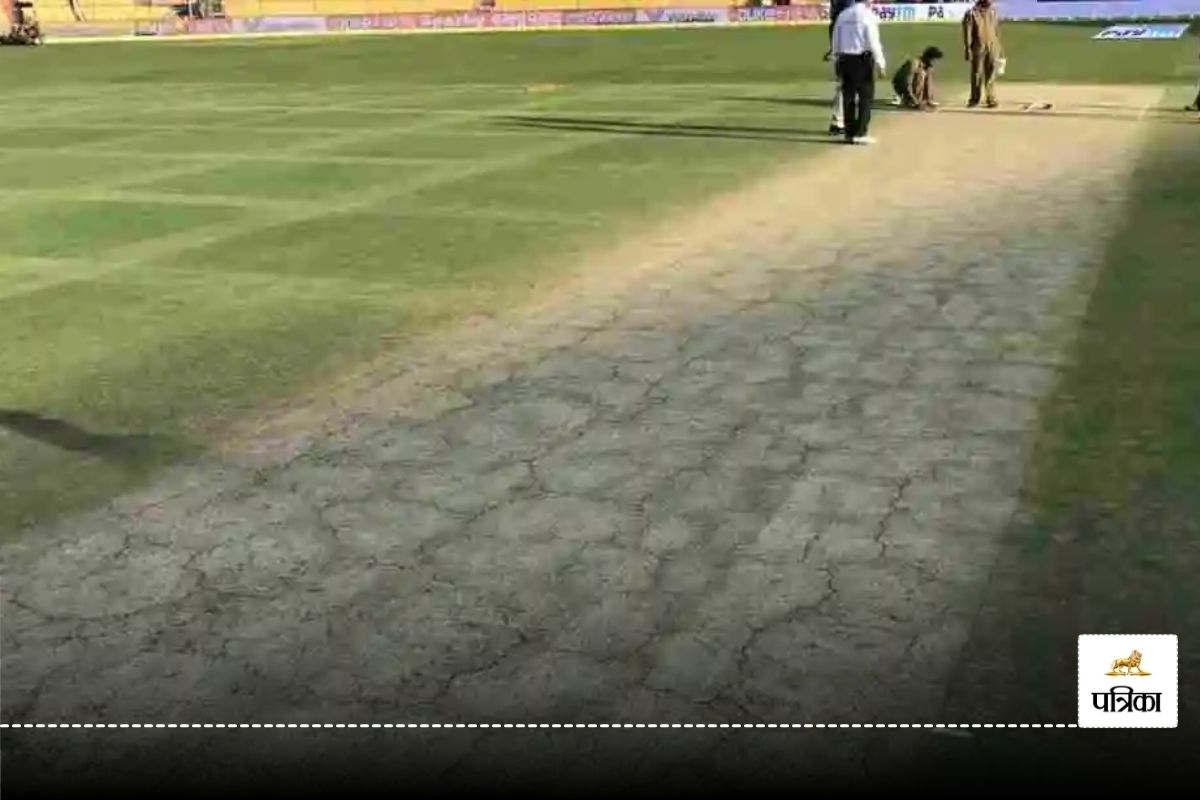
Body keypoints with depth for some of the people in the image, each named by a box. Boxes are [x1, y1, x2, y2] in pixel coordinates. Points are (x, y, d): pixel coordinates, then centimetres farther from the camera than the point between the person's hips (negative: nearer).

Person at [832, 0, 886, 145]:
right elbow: (873, 41, -12)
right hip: (863, 59, -5)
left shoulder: (842, 15, 7)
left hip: (845, 59, 5)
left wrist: (837, 57, 16)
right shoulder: (868, 15, -8)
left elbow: (836, 40, 9)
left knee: (848, 96, 11)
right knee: (866, 96, 3)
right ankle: (860, 133, 0)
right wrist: (880, 63, -9)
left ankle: (850, 133, 14)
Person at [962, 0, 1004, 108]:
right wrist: (968, 49, -14)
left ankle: (991, 99, 6)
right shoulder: (971, 14, -6)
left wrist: (1000, 50, 13)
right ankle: (974, 99, 13)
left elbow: (997, 32, 14)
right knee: (976, 74, 3)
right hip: (978, 48, -3)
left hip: (992, 48, 3)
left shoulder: (993, 12, 9)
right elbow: (967, 33, -8)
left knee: (991, 75, 2)